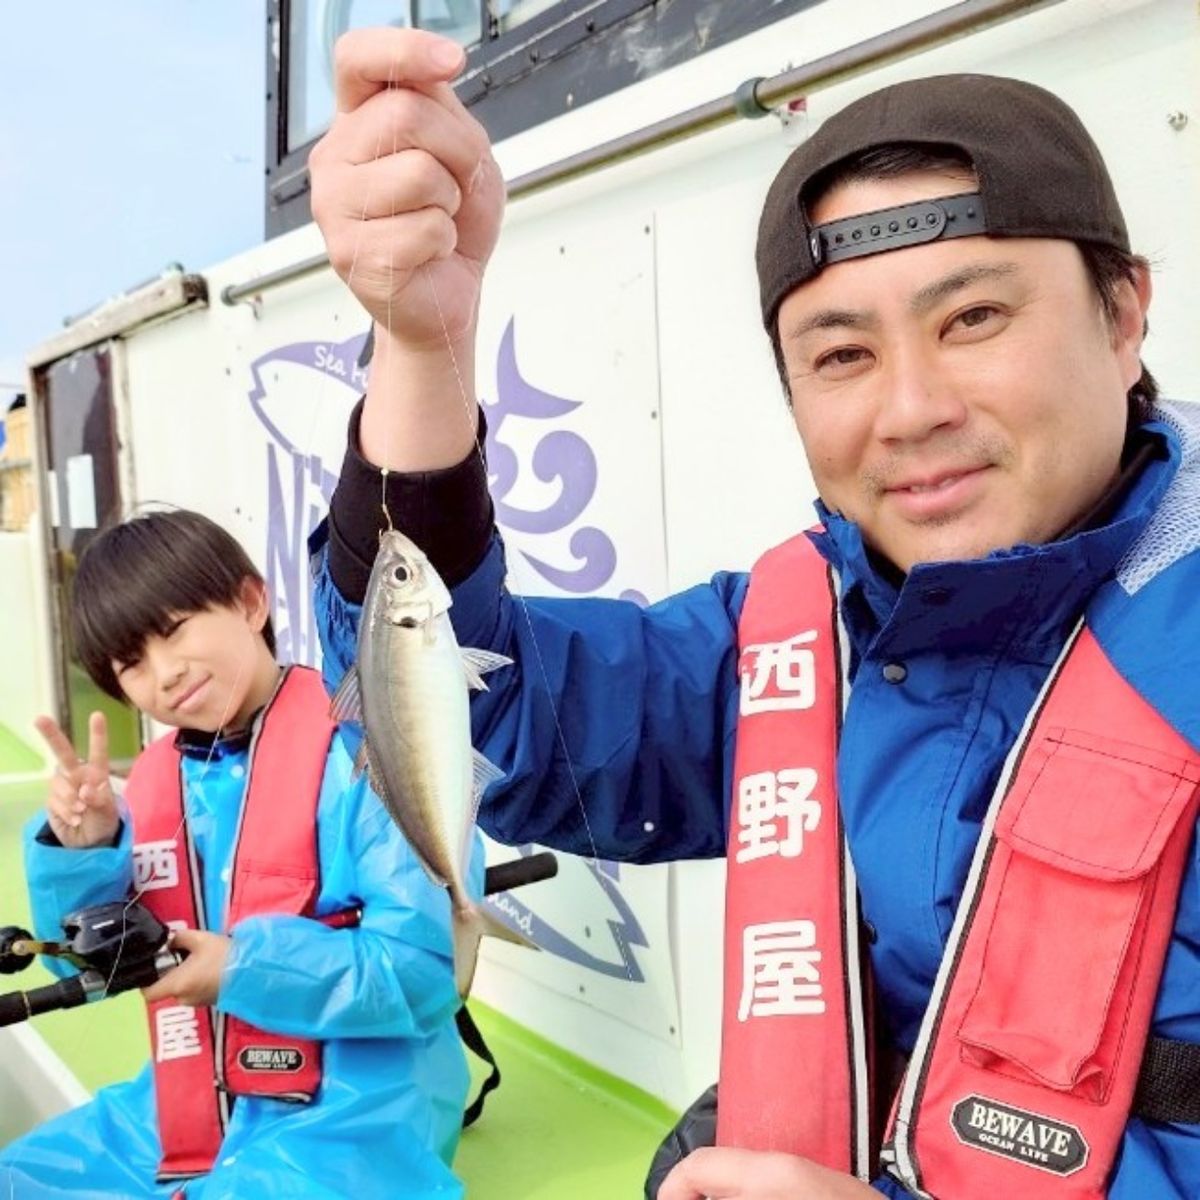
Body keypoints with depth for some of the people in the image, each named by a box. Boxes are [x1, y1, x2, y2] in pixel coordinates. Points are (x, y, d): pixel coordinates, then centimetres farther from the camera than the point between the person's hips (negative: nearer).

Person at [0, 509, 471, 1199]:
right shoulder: (154, 779, 5)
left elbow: (427, 974, -19)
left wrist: (242, 970, -21)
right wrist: (80, 848, -7)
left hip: (353, 1107, -7)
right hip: (192, 1109, 7)